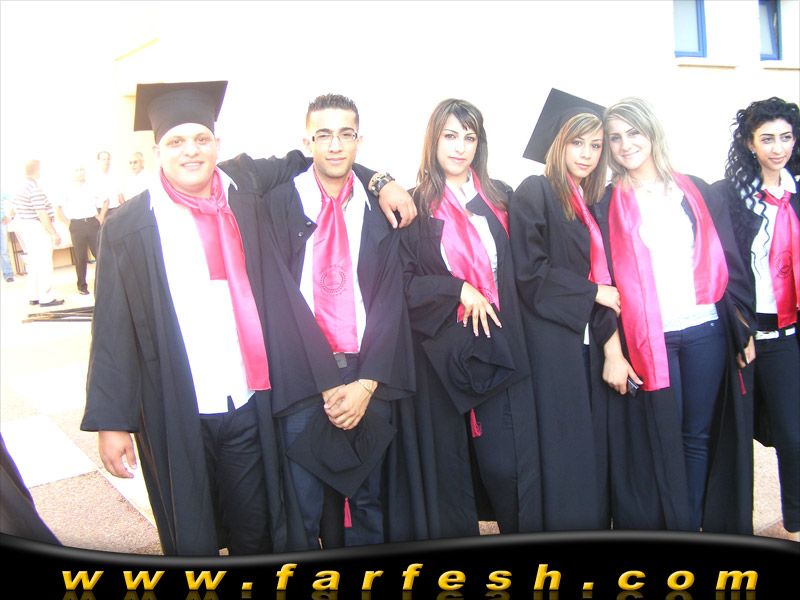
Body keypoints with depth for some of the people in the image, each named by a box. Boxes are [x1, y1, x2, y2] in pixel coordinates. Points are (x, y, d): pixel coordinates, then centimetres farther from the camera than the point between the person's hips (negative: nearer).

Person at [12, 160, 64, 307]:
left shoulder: (21, 188, 10)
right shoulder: (36, 189, -20)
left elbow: (14, 208, 21)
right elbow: (42, 214, -24)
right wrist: (54, 233, -21)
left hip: (25, 227, 10)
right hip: (38, 229, -10)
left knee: (33, 263, 14)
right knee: (44, 264, -5)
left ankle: (34, 296, 19)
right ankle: (46, 298, -2)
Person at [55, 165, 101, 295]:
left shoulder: (92, 187, 8)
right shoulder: (69, 190, 2)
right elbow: (57, 207, 5)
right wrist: (67, 223, -1)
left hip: (93, 223, 1)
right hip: (77, 226, -1)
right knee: (80, 257, 3)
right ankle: (82, 286, 11)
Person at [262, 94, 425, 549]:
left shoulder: (380, 208, 7)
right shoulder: (280, 204, 1)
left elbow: (390, 298, 1)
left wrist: (367, 382, -10)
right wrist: (329, 382, -12)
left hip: (368, 380, 2)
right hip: (303, 378, -2)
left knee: (368, 505, 12)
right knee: (305, 513, 3)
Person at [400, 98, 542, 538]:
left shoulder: (500, 198, 10)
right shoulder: (415, 206, 2)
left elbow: (518, 272, 14)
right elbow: (403, 281, -4)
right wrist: (459, 291, -13)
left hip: (499, 349, 1)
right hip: (441, 354, -1)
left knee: (507, 465, -1)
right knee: (450, 466, 9)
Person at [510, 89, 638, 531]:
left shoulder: (590, 204, 17)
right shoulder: (534, 193, -5)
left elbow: (603, 280, 11)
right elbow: (530, 273, -16)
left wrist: (612, 347, 0)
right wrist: (593, 293, -5)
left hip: (590, 346, 7)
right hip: (552, 349, -7)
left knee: (592, 454, 10)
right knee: (562, 458, -2)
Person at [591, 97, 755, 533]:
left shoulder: (696, 193, 11)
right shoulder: (607, 205, 4)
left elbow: (728, 264, 11)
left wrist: (744, 328, 6)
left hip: (707, 333, 3)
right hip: (646, 341, -2)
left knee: (700, 437, 9)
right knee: (661, 441, 2)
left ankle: (698, 526, 22)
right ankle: (676, 530, 17)